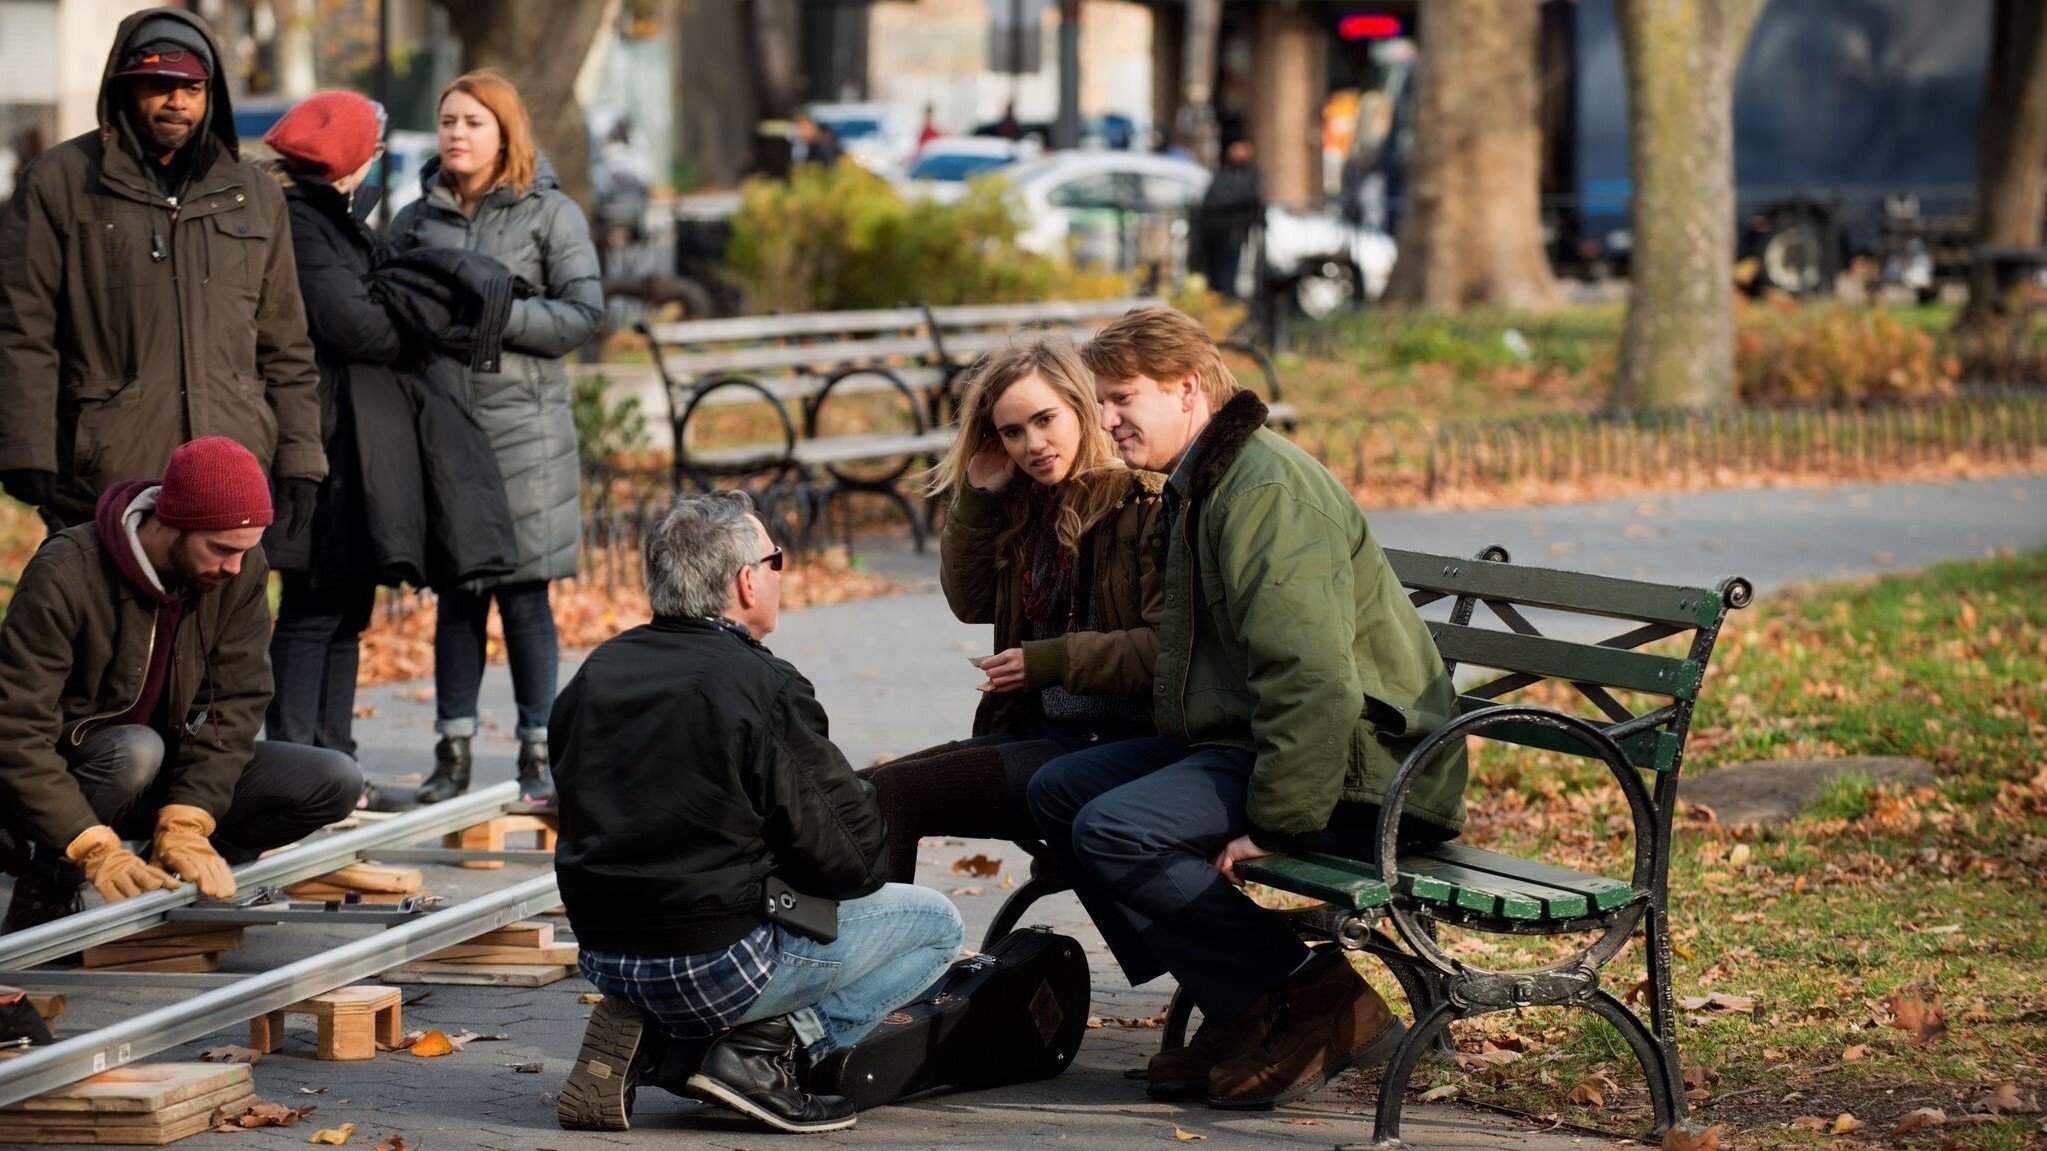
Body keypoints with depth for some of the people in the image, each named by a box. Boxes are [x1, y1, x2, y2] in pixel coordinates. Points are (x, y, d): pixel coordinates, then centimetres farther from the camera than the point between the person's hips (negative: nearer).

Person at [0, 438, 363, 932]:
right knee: (136, 751, -38)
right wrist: (96, 850, -38)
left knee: (336, 782, -12)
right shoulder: (66, 575, -26)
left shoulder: (243, 570, -10)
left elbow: (234, 704, -13)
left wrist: (185, 828, -27)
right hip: (69, 772, -5)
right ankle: (46, 882, -16)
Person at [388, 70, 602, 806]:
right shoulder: (416, 219, 11)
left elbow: (583, 315, -4)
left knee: (524, 595, -2)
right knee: (456, 594, 4)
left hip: (521, 428, -3)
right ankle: (452, 754, 9)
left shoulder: (551, 215, 2)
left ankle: (539, 755, 5)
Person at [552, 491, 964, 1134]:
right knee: (935, 922, 11)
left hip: (602, 956, 7)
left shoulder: (594, 675, 7)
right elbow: (854, 860, -13)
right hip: (718, 964, -7)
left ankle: (655, 1039, 9)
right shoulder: (765, 689, -15)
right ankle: (765, 1049, -6)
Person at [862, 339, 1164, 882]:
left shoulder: (1145, 500, -9)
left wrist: (1053, 661, -16)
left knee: (893, 795, -20)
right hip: (1037, 730, 8)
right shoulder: (1024, 504, 14)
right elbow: (971, 603, 23)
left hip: (1118, 744, -8)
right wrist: (977, 500, 10)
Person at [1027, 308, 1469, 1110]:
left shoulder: (1264, 488, -18)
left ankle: (1319, 1004, -13)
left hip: (1354, 773, -11)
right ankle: (1238, 1011, 4)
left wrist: (1276, 822, -27)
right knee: (1057, 793, 8)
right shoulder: (1195, 489, 18)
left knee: (1113, 831, -25)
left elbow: (1314, 675, -28)